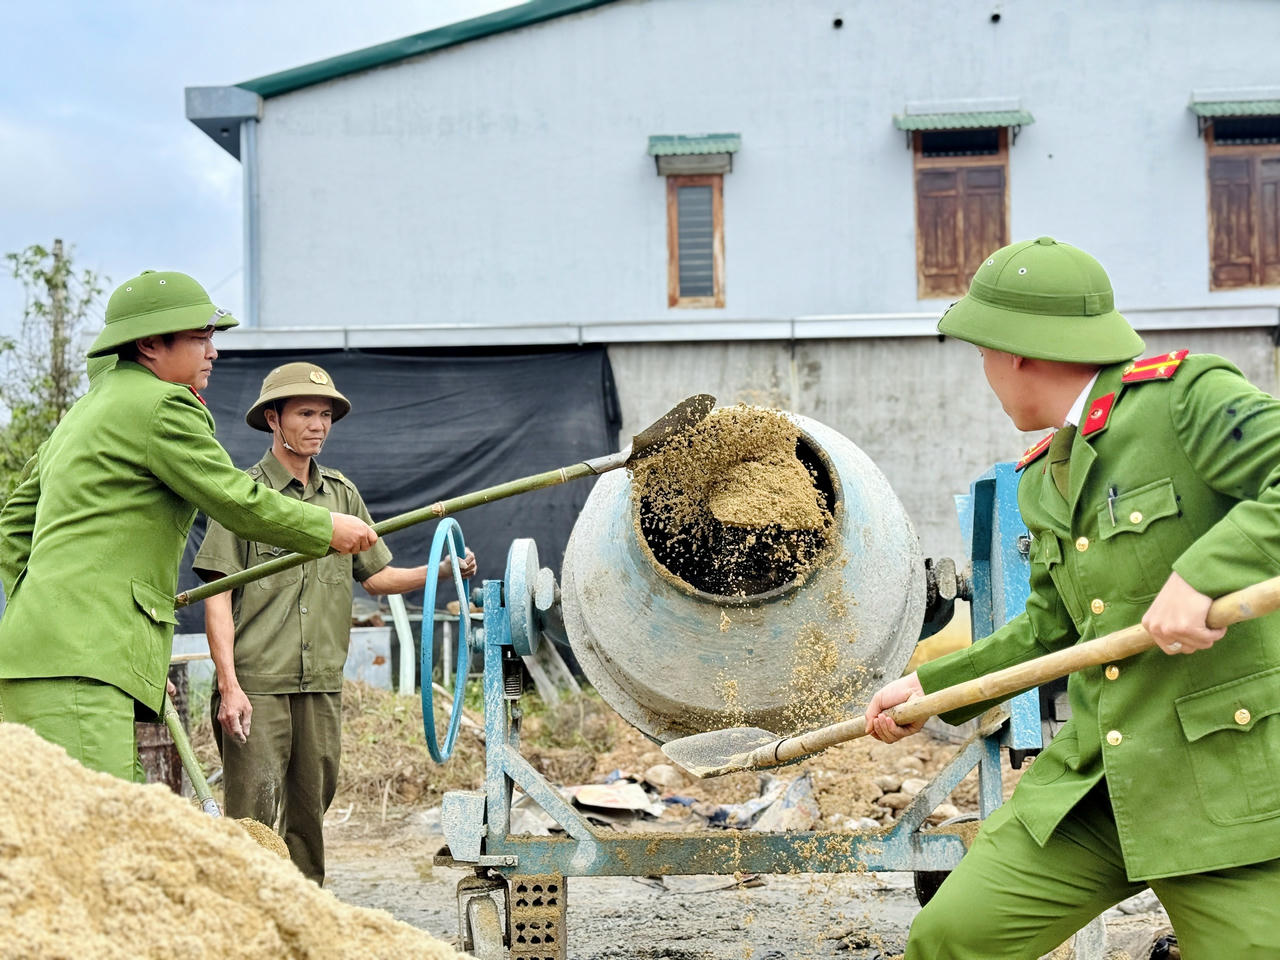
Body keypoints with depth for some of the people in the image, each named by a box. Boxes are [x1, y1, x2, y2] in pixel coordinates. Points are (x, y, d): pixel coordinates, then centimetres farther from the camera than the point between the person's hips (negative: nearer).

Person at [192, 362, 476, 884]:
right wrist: (229, 685, -15)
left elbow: (375, 576, 18)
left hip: (321, 685, 5)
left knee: (309, 816, 10)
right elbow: (217, 597, -6)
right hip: (257, 685, -5)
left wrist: (439, 570, 1)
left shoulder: (342, 494, 15)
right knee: (253, 817, -9)